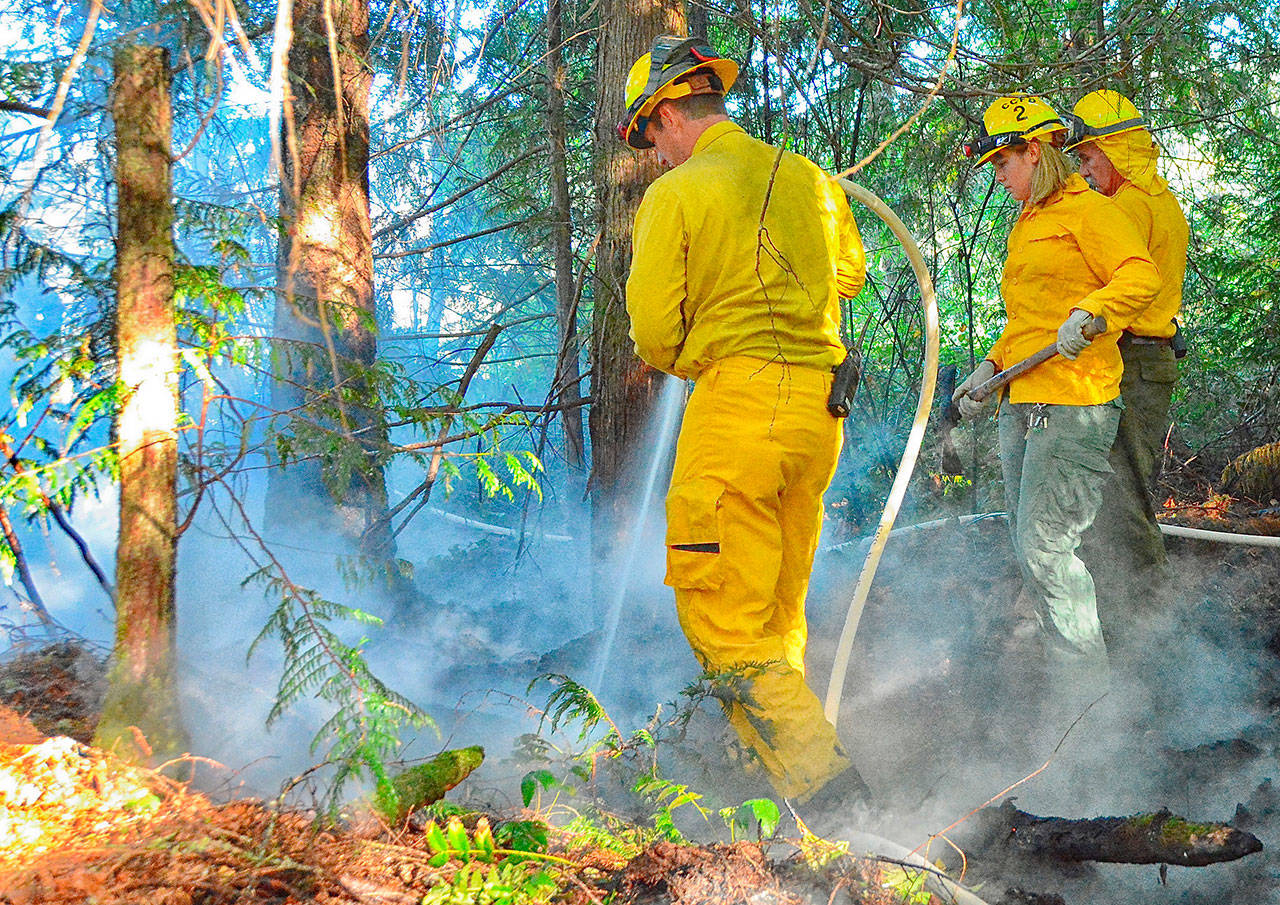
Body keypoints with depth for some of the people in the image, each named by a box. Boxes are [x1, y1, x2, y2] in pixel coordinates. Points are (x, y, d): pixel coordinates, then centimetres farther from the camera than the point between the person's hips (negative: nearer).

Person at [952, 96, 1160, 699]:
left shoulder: (1086, 210, -2)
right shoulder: (1025, 228, 26)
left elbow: (1141, 274, -14)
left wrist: (1090, 311, -29)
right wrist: (991, 367, 20)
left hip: (1072, 402, -9)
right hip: (1021, 406, 9)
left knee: (1044, 545, -15)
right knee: (1028, 548, 6)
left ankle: (1090, 690, -3)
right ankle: (1064, 680, 16)